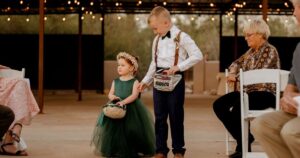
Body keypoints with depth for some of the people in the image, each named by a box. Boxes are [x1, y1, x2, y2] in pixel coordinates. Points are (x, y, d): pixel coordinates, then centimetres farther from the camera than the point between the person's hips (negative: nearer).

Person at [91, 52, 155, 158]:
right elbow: (110, 93, 9)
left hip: (131, 110, -4)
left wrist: (123, 102, -30)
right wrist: (112, 97, -16)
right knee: (115, 130, -1)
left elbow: (134, 95, -16)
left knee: (130, 131, -5)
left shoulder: (134, 82, -4)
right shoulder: (115, 81, 10)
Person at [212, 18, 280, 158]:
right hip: (250, 91, 9)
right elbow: (237, 63, 26)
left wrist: (236, 77, -11)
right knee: (218, 105, -8)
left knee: (237, 105, -33)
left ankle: (243, 145, -12)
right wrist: (232, 72, 2)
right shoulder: (251, 51, 15)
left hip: (265, 93, -9)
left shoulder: (270, 51, -9)